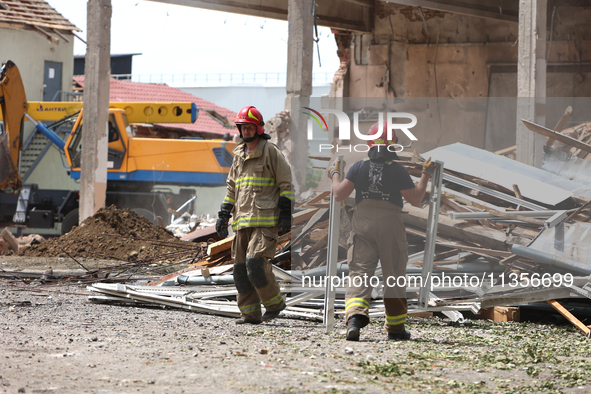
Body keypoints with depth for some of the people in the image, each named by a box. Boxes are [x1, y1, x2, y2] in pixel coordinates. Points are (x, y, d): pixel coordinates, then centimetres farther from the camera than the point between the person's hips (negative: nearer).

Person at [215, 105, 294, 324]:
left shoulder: (271, 152, -2)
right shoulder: (239, 155, 18)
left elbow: (286, 184, -3)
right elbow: (232, 189, 25)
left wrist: (286, 215, -9)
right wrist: (223, 216, 18)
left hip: (265, 220, -7)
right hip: (242, 220, 7)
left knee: (256, 262, -18)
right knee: (241, 267, 3)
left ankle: (274, 303, -2)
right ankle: (250, 313, 9)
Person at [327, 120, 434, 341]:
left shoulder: (359, 167, 0)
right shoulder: (398, 171, -5)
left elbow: (339, 194, 0)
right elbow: (415, 199, -2)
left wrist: (334, 175, 17)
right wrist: (425, 176, 8)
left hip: (362, 225, 1)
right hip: (390, 225, -1)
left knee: (359, 272, -2)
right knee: (393, 276, 10)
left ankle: (355, 316, -26)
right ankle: (395, 327, 18)